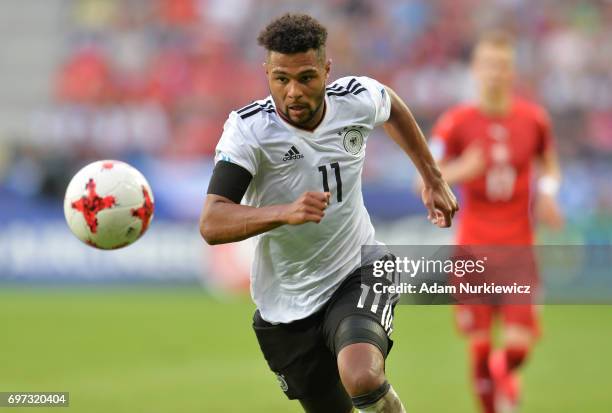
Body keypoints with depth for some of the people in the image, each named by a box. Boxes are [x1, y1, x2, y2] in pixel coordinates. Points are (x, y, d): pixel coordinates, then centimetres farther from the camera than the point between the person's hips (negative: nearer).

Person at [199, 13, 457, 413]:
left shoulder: (357, 99, -11)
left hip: (359, 271, 0)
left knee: (362, 379, -30)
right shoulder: (248, 129, -21)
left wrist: (433, 178, 19)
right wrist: (285, 212, -47)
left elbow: (393, 108, 16)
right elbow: (211, 224, -32)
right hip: (286, 307, 0)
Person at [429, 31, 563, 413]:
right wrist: (460, 171, -22)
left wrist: (547, 192, -1)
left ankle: (504, 370, 29)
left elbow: (549, 165, 20)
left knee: (520, 344, -7)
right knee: (480, 343, -4)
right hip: (474, 244, -1)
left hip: (519, 244, 1)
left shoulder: (533, 119, 1)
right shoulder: (457, 123, -5)